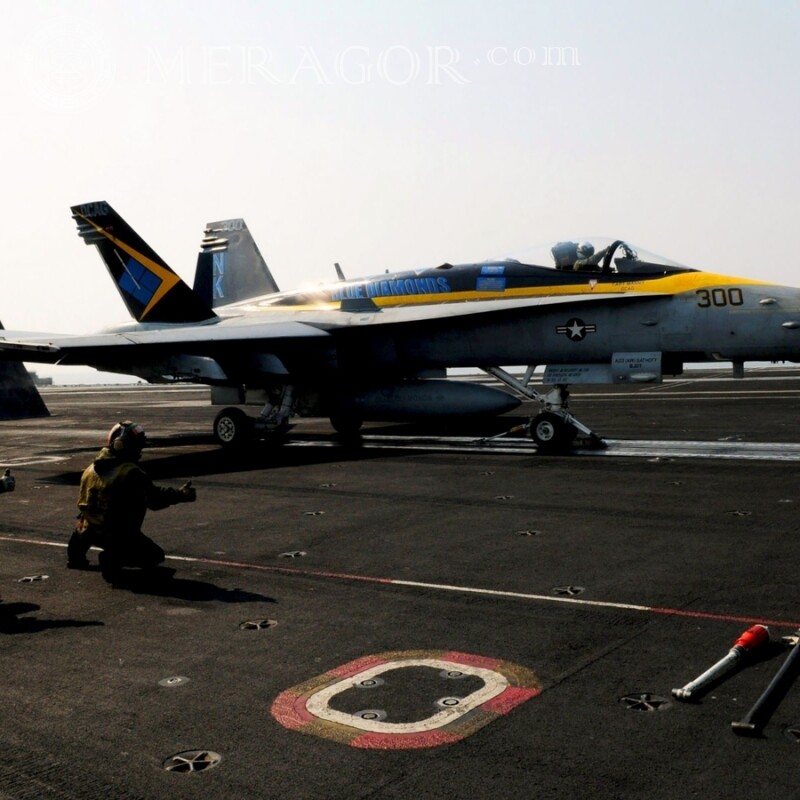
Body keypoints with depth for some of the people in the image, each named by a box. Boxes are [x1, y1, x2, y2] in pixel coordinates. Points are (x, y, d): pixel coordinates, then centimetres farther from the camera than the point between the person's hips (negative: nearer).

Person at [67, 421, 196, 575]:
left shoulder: (91, 468, 2)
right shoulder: (131, 473, -21)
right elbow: (153, 498, -20)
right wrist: (181, 495, -10)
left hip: (89, 531, 8)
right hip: (117, 535, -8)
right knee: (155, 555, 4)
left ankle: (76, 554, 27)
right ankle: (113, 559, -14)